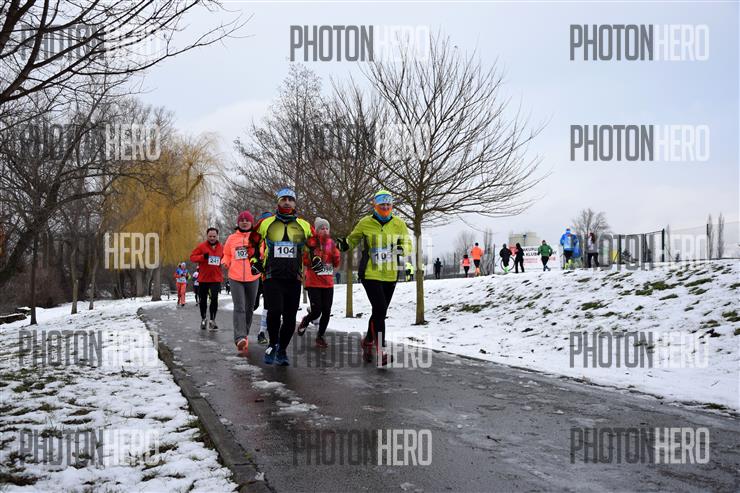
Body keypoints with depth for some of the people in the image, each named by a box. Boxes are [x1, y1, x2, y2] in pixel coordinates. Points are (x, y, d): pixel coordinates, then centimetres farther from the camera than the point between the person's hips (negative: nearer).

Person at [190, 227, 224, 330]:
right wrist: (203, 256, -20)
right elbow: (192, 257, -5)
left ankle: (212, 320, -2)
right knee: (203, 300, 12)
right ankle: (203, 319, 30)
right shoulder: (201, 246, -3)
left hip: (216, 279, 0)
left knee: (214, 299, -11)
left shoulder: (221, 248, 4)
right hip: (203, 278, 0)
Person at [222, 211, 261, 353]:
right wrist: (226, 263, -2)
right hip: (235, 278, -1)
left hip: (252, 277, 1)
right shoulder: (232, 238, 7)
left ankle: (244, 334, 28)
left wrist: (257, 261, -14)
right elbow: (226, 255, 17)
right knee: (239, 308, -13)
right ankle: (240, 338, -21)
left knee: (249, 308, 12)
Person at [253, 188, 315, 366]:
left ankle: (282, 350, 21)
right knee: (274, 311, -17)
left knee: (290, 317, 4)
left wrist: (317, 260, -2)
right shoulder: (265, 223, 5)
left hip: (294, 278, 2)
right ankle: (273, 344, 8)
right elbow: (253, 243, 18)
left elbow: (314, 247, 17)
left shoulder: (304, 226, 7)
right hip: (272, 276, -2)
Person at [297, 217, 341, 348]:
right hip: (313, 283, -4)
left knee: (326, 312, 3)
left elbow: (336, 264, 10)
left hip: (328, 283, 5)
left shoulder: (331, 243, 8)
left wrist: (336, 253, -6)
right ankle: (304, 322, 26)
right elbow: (305, 262, -12)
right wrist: (308, 250, -24)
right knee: (316, 311, -8)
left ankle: (320, 336, 21)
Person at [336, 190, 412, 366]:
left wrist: (401, 249, -18)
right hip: (370, 274, -4)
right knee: (380, 310, -14)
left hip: (390, 276, 4)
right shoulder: (365, 223, -1)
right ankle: (381, 350, -7)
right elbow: (353, 239, 11)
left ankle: (368, 341, 39)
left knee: (380, 312, 16)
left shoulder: (399, 224, 3)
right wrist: (344, 244, -10)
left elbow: (407, 244, 4)